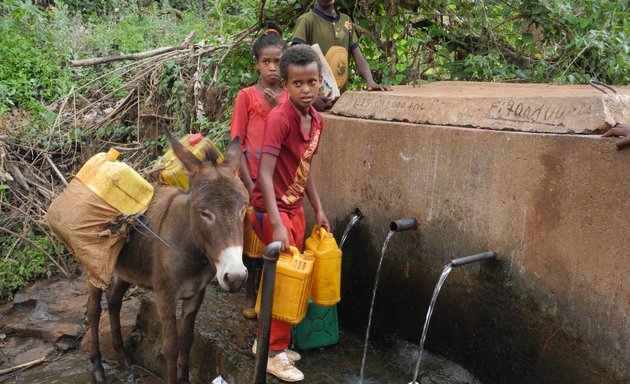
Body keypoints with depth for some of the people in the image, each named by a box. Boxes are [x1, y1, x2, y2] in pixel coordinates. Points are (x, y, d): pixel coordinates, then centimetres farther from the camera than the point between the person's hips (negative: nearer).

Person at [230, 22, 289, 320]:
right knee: (251, 239, 7)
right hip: (253, 178, -3)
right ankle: (250, 296, 23)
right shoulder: (247, 96, -5)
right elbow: (237, 143, -6)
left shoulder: (288, 99, 5)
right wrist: (250, 185, -13)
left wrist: (279, 108, -14)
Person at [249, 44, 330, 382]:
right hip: (273, 209, -8)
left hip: (295, 209, 8)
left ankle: (269, 341, 31)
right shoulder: (280, 118, -21)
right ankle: (275, 353, 14)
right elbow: (265, 173, -25)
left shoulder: (316, 120, 3)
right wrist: (277, 225, -29)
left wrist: (318, 209, 16)